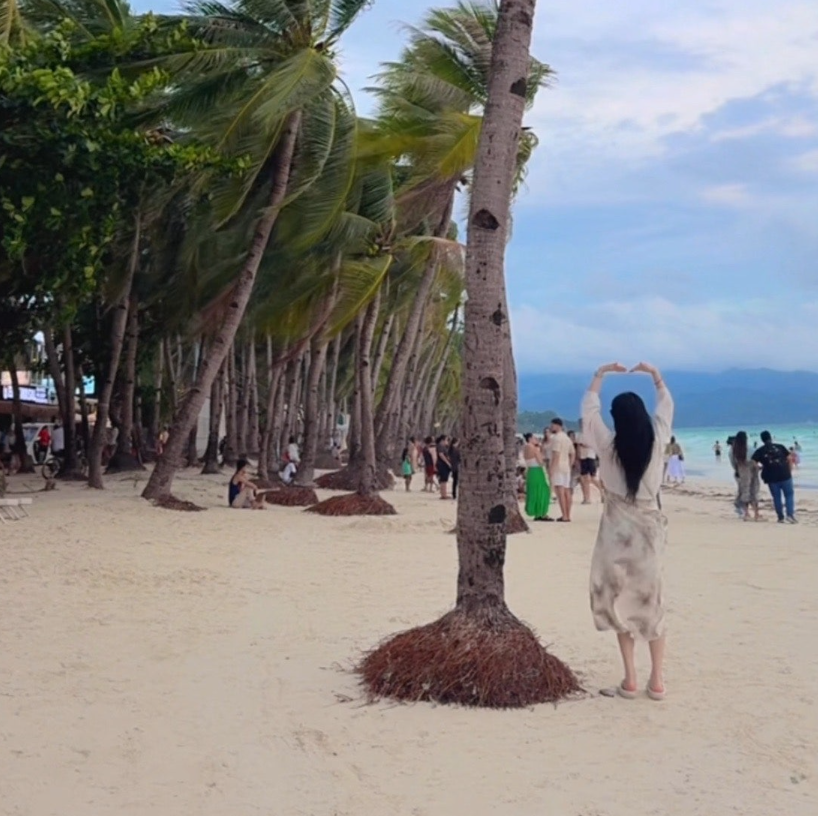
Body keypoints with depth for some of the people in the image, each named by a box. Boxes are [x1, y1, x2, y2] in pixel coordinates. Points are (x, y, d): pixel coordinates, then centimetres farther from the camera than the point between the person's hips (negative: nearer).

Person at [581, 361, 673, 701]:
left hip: (618, 529, -2)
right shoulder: (657, 441, -5)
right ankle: (657, 680, 9)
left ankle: (630, 680, 4)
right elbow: (666, 405, 13)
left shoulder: (607, 444, -9)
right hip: (649, 527, 2)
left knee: (621, 601, 6)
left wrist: (601, 373, 14)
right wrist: (654, 373, 21)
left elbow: (589, 407, 5)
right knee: (651, 601, 9)